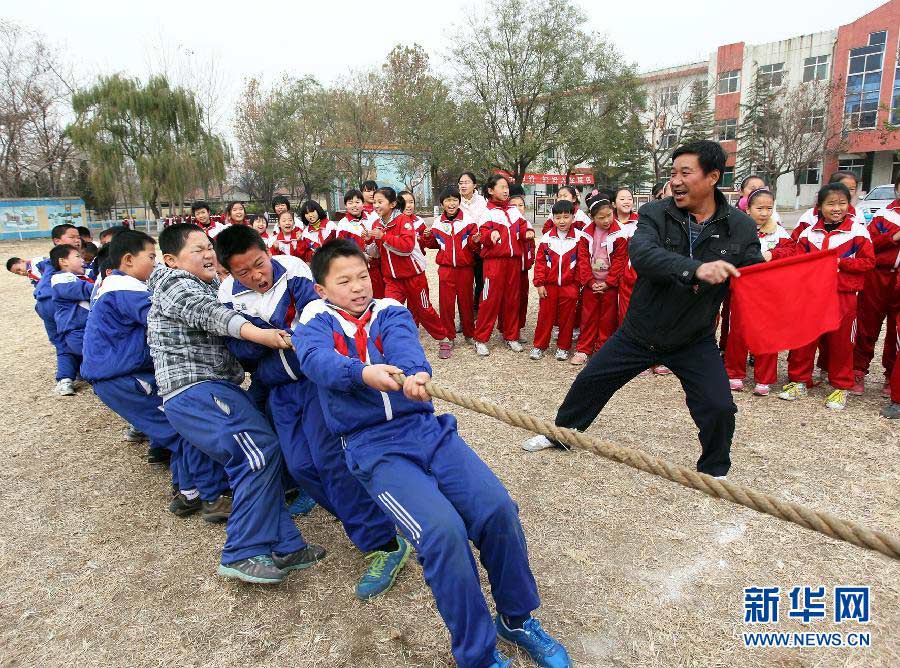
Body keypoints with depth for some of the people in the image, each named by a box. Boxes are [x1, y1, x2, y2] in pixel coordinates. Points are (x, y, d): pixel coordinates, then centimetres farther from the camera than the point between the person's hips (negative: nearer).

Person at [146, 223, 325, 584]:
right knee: (261, 452, -19)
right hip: (197, 389, -10)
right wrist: (257, 333, -37)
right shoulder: (174, 282, -2)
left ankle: (284, 547, 3)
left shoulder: (204, 286, 29)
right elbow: (207, 313, -21)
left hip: (214, 388, 10)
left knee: (257, 460, 2)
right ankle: (242, 554, -13)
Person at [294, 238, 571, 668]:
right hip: (373, 446, -3)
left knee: (498, 509, -17)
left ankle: (517, 618, 11)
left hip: (426, 428, 3)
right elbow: (318, 361, -17)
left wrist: (415, 374, -36)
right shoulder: (315, 323, 8)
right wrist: (363, 372, -39)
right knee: (443, 531, -25)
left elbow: (403, 346, -12)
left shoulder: (390, 312, 13)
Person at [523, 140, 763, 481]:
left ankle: (715, 471, 22)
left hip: (695, 340, 0)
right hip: (639, 332, 1)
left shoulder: (741, 227, -8)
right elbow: (641, 253, -32)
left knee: (719, 407, -9)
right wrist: (695, 268, -47)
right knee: (589, 381, 8)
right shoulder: (655, 213, -12)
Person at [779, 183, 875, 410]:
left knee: (841, 341, 6)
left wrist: (840, 262, -15)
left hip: (843, 295, -2)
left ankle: (841, 386, 21)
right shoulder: (809, 233, 5)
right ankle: (799, 381, 18)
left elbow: (868, 261, -3)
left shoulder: (858, 232, -2)